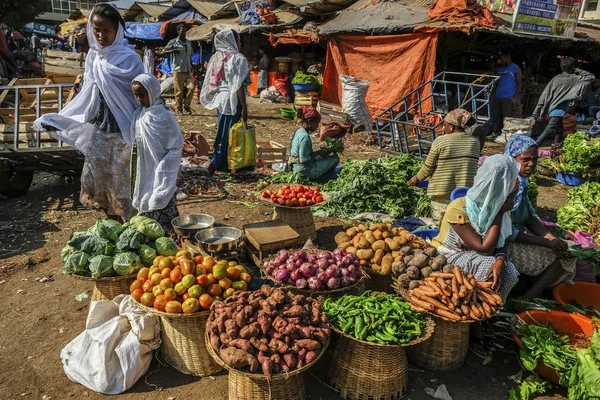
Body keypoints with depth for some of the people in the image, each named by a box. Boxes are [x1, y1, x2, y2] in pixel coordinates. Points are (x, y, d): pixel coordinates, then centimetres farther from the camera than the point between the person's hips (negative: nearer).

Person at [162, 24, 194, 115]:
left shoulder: (188, 42, 16)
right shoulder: (173, 42, 0)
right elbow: (163, 52, -4)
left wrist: (191, 66, 14)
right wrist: (173, 50, -20)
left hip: (188, 70, 4)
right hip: (178, 70, -4)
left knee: (191, 87, -11)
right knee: (179, 91, -2)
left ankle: (186, 105, 7)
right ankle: (179, 109, 9)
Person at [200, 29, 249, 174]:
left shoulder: (216, 58, 9)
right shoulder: (237, 58, -11)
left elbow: (211, 81, 11)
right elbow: (239, 86, -15)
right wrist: (244, 107, -13)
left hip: (219, 98, 7)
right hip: (232, 100, -7)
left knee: (222, 131, 15)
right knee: (227, 133, 1)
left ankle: (220, 162, 22)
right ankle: (216, 163, 6)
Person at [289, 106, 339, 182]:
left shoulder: (298, 131, 6)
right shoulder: (305, 137, -23)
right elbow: (304, 159, -24)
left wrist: (320, 152, 7)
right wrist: (318, 152, -12)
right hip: (304, 171, -9)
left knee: (324, 156, 26)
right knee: (335, 158, -4)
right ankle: (318, 181, -1)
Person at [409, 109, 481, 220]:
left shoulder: (440, 141, -10)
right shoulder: (475, 142, 2)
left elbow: (428, 167, -3)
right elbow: (473, 167, 12)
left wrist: (417, 178, 14)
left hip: (442, 193, -3)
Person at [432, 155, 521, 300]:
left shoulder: (494, 204, -8)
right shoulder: (458, 209, -28)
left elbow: (501, 243, -5)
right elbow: (484, 249, -29)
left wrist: (500, 260, -29)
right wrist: (500, 212, -27)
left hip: (473, 255, 6)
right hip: (449, 256, -6)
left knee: (509, 271, -18)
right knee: (489, 270, -27)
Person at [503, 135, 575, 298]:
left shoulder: (521, 181, 4)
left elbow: (529, 218, 8)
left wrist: (551, 238, -7)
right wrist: (548, 243, -20)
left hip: (516, 237, 9)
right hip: (505, 245, -9)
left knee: (566, 247, 10)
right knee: (565, 254, -6)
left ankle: (531, 295, 7)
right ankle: (529, 298, -1)